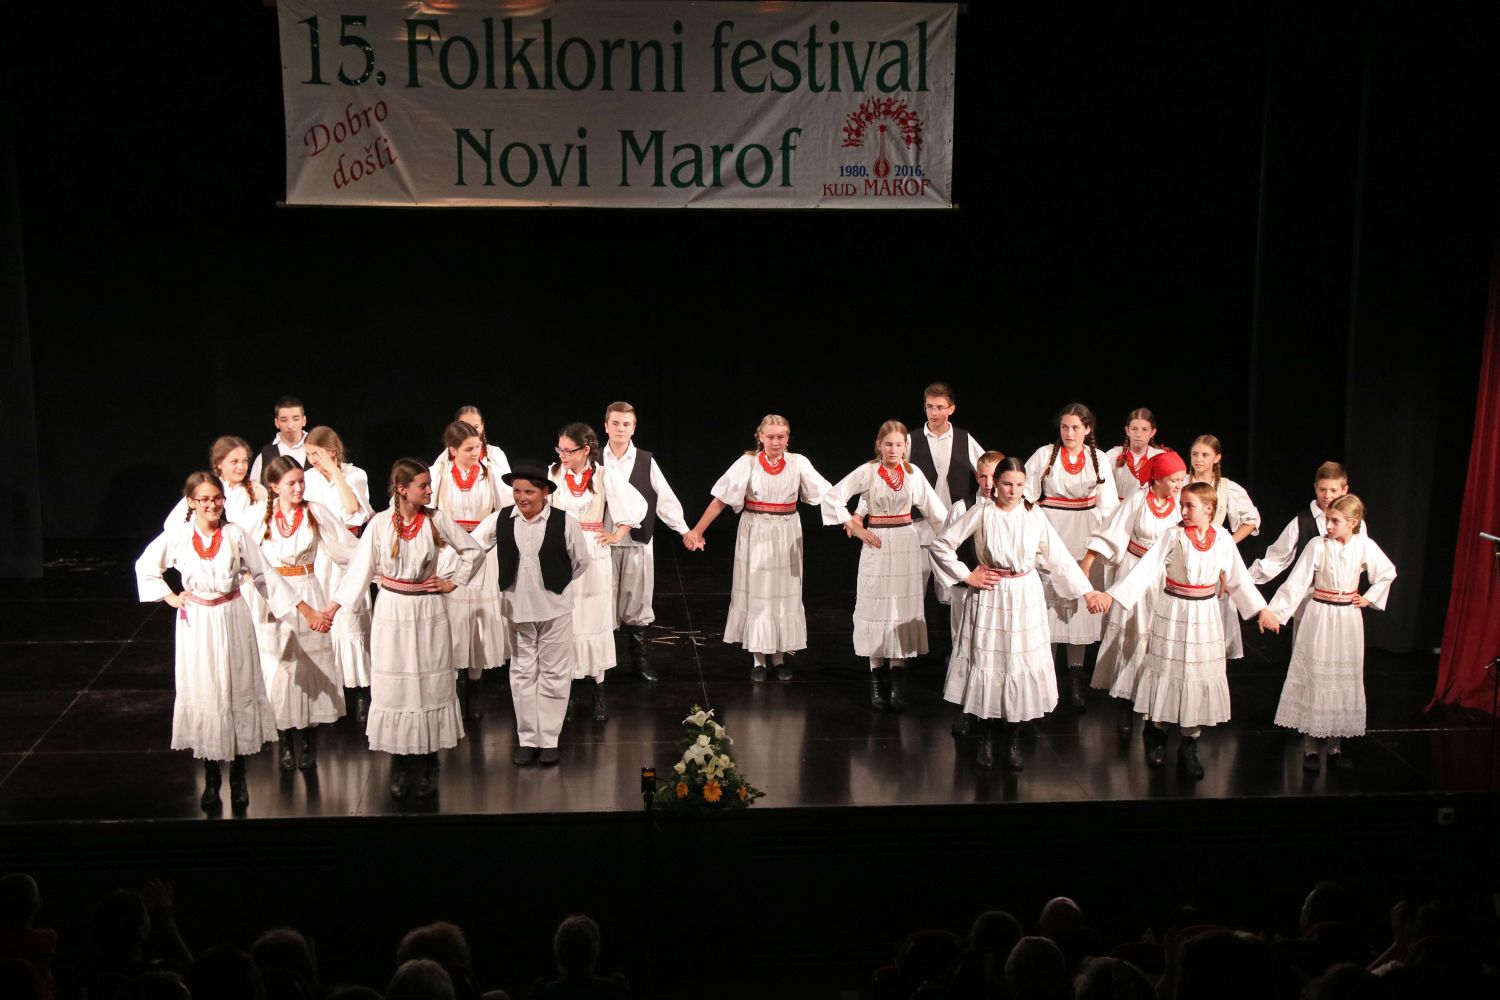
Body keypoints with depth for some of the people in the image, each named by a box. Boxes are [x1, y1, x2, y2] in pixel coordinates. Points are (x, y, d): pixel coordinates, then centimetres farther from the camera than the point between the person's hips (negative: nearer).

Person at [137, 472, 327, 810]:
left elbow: (265, 575, -2)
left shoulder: (235, 534, -5)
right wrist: (170, 597, 2)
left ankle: (238, 778, 17)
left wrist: (307, 611, -4)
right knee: (203, 696, 5)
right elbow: (145, 566, 11)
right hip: (197, 626, 0)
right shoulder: (177, 536, -5)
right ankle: (211, 779, 16)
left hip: (233, 622, 0)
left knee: (238, 693, 5)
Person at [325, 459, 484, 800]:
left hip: (429, 613, 1)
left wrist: (452, 581, 2)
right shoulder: (381, 523, -7)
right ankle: (399, 764, 15)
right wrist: (335, 605, -2)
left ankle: (429, 764, 14)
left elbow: (473, 552, 7)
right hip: (392, 612, -1)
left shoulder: (437, 520, -4)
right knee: (393, 686, 4)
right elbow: (361, 566, -2)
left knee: (431, 684, 5)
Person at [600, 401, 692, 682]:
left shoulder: (646, 461, -1)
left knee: (637, 601, 7)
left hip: (637, 542, 0)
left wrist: (685, 530, -5)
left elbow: (665, 498, -1)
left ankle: (641, 658, 19)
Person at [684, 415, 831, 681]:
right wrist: (697, 531, -15)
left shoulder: (798, 463, -3)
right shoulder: (748, 463, -8)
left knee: (786, 594, 8)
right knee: (756, 594, 5)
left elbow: (826, 495, -5)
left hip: (786, 536, 2)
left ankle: (779, 655, 21)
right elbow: (721, 499, -10)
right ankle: (758, 658, 16)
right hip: (755, 535, -2)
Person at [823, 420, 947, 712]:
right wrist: (855, 528, -5)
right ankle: (877, 675, 9)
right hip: (877, 545, -2)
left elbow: (933, 507, 11)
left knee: (904, 607, 1)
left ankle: (897, 678, 8)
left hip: (906, 544, 2)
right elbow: (833, 497, -5)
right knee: (876, 607, 0)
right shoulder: (867, 472, -4)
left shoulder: (913, 472, 4)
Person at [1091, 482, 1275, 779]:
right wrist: (1110, 595, -26)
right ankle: (1157, 734, 29)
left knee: (1200, 675, 6)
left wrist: (1261, 610, 13)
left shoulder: (1222, 539, -2)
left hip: (1205, 616, 2)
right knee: (1168, 672, 7)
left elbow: (1238, 579, 9)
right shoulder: (1173, 536, -11)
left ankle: (1189, 746, 19)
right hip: (1173, 613, -2)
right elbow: (1145, 568, -17)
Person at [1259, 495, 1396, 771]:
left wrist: (1369, 598, 7)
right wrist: (1273, 611, -17)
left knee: (1344, 680, 8)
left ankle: (1335, 745, 18)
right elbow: (1296, 583, -11)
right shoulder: (1317, 545, -11)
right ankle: (1310, 747, 8)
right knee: (1314, 678, 1)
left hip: (1348, 620, 3)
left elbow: (1388, 573, 14)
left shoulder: (1365, 546, -3)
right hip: (1319, 617, -3)